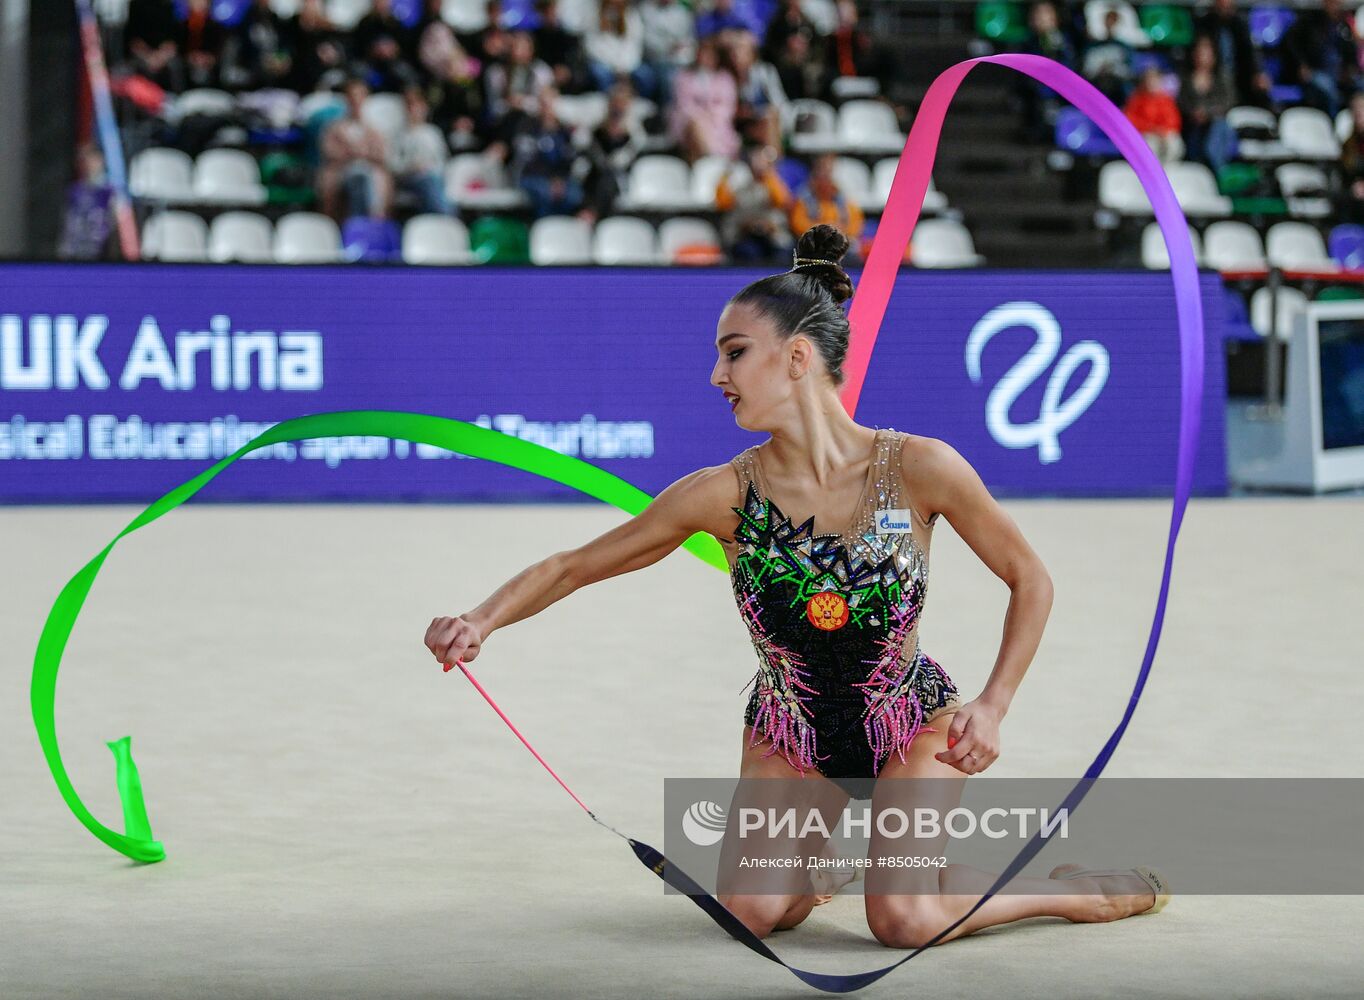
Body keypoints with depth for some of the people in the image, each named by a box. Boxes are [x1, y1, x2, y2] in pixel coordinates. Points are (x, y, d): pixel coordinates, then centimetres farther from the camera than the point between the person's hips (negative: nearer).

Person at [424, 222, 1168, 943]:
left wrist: (992, 707, -17)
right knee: (753, 913, -18)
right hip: (789, 738, 2)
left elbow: (1029, 580, -9)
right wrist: (482, 621, -27)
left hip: (911, 722, -2)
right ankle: (817, 851, 20)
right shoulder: (724, 494, -18)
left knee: (903, 920, -21)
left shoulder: (918, 469, -22)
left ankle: (1084, 890, 8)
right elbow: (574, 567, -11)